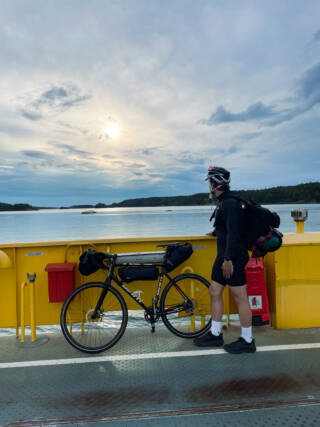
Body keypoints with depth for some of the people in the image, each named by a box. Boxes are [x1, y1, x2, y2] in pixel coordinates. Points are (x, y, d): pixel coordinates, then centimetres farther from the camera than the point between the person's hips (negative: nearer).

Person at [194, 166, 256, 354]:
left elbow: (234, 232, -25)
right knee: (215, 292, 14)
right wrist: (215, 232, 47)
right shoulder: (224, 202, 14)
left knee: (240, 297, 0)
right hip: (224, 256, 10)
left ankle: (247, 341, 15)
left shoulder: (230, 203, -18)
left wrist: (228, 259, -26)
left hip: (233, 258, -10)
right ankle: (215, 334, 26)